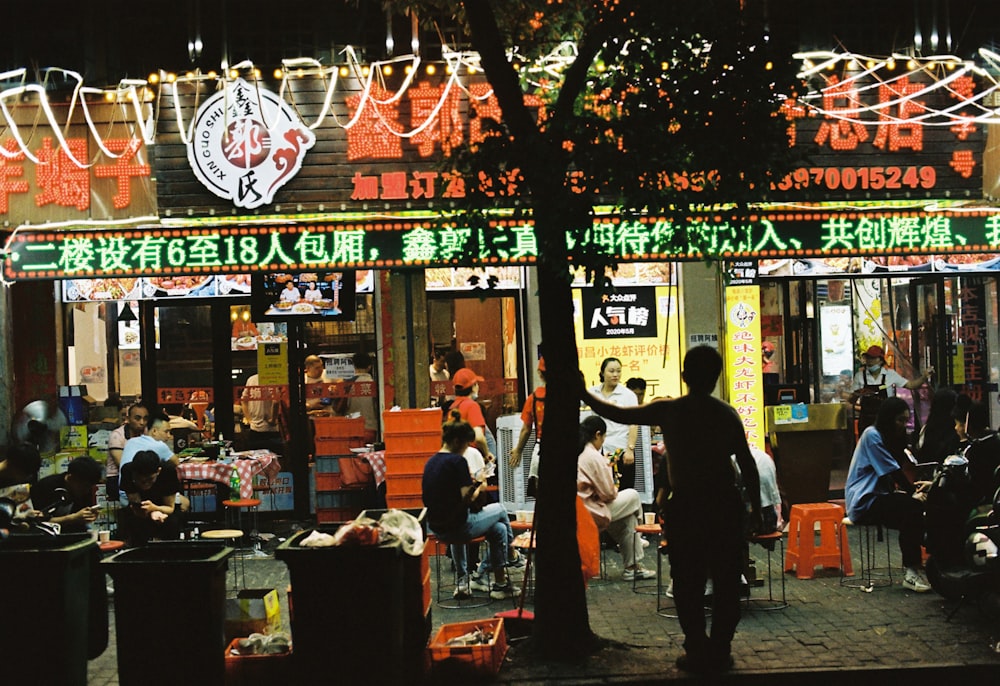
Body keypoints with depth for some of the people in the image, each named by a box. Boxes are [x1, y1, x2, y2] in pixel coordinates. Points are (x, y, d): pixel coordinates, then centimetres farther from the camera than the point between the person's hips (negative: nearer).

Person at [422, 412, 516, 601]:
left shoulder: (431, 461, 9)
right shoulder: (457, 461, -16)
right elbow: (468, 499, -19)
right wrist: (480, 487, 0)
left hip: (437, 528, 7)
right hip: (458, 527, -7)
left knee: (499, 528, 26)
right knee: (499, 509, 18)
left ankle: (462, 581, 27)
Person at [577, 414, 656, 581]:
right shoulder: (593, 457, -16)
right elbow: (608, 494, -13)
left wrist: (612, 489, 16)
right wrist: (615, 490, 9)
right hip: (590, 515, -9)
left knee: (629, 516, 23)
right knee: (633, 496, 8)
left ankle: (631, 566, 23)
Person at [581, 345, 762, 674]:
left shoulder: (667, 411, -4)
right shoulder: (728, 414, 2)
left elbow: (617, 413, 0)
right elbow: (748, 465, 2)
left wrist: (584, 395, 14)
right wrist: (755, 508, 10)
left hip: (685, 505, -1)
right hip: (725, 505, 2)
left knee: (687, 582, 7)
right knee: (726, 581, 8)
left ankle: (697, 650, 8)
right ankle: (720, 650, 10)